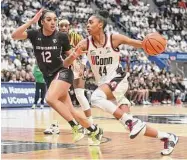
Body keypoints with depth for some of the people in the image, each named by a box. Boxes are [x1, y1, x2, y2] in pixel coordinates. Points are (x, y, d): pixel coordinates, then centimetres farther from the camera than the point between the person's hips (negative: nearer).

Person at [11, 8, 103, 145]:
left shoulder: (62, 36, -9)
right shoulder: (35, 34, -5)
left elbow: (70, 56, 6)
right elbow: (15, 36, -22)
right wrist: (31, 21, -27)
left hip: (62, 72, -4)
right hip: (49, 77, 4)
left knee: (50, 98, -31)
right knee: (70, 111, 3)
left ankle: (76, 126, -20)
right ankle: (94, 130, 19)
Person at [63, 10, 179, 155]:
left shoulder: (114, 38, -10)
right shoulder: (85, 43, -2)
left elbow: (138, 44, -1)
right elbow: (65, 64, -3)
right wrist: (74, 56, -25)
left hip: (118, 80, -4)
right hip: (105, 86, 4)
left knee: (96, 97, -36)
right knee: (132, 126, -3)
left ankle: (131, 121, -26)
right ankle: (167, 137, 14)